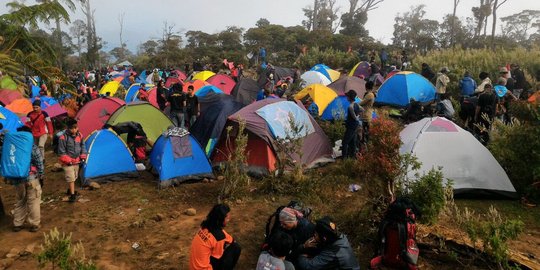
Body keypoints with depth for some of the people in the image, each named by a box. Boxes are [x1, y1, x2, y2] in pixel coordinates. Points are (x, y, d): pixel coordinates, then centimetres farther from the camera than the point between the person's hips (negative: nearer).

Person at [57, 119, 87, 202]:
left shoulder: (79, 135, -1)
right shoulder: (63, 137, -18)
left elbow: (83, 147, 11)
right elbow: (61, 151, -14)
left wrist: (83, 156, 1)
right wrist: (67, 160, -18)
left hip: (76, 161, 6)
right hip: (67, 162, -6)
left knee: (74, 177, 19)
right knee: (71, 178, -9)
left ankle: (70, 190, 38)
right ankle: (72, 195, -4)